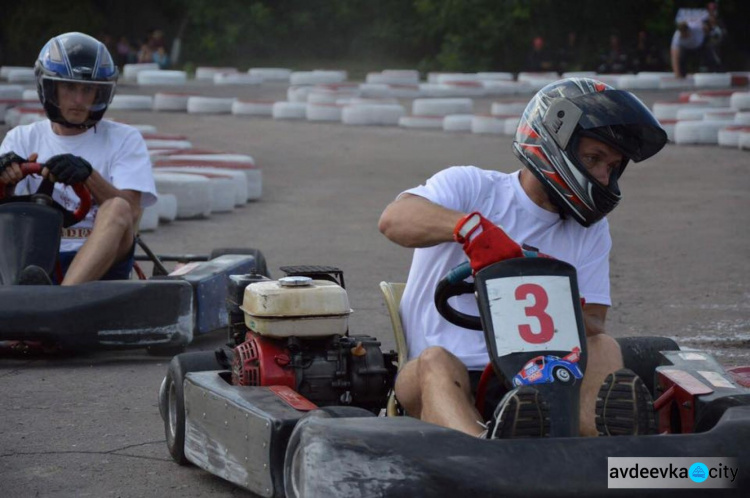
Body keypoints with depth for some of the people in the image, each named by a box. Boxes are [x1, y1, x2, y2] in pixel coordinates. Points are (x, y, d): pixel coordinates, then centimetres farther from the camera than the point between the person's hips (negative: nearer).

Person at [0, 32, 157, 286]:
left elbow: (131, 212, -5)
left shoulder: (124, 139, 11)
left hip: (104, 261, -2)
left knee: (117, 208, -33)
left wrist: (88, 175, -23)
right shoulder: (22, 139, 17)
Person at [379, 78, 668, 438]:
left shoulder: (590, 230, 18)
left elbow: (592, 325, 6)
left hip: (528, 384, 4)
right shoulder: (471, 187, 5)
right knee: (437, 362, -35)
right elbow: (394, 219, -16)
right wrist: (469, 225, -36)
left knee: (603, 346, -21)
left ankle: (598, 432, -55)